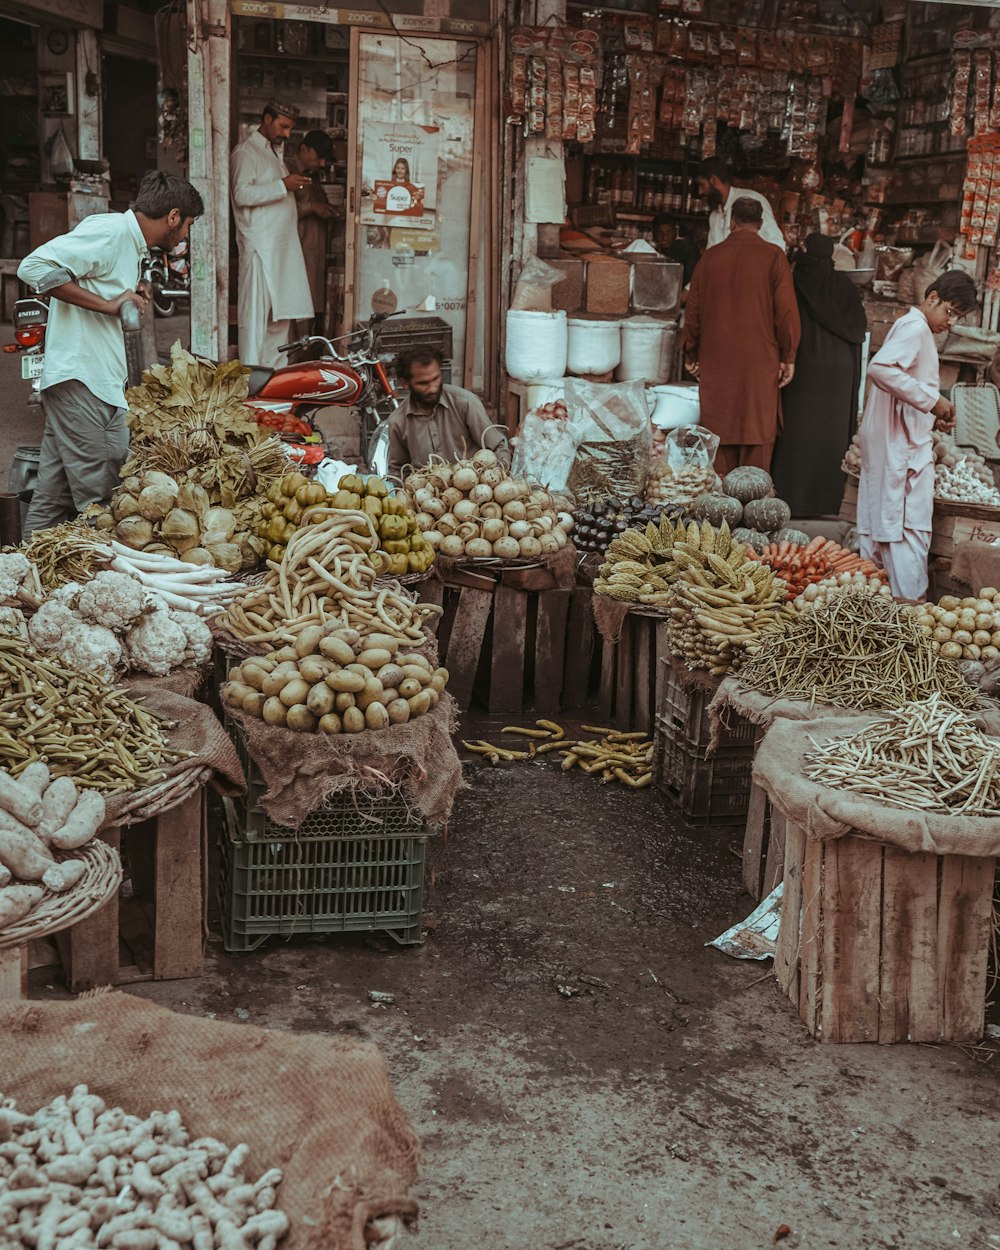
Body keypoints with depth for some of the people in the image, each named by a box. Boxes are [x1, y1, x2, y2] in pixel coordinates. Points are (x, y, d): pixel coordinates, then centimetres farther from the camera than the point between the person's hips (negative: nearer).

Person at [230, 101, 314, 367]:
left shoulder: (273, 152, 23)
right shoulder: (246, 152, -6)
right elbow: (242, 194, -20)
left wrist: (295, 187, 16)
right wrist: (283, 185, -24)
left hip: (283, 244, 9)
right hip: (260, 246, -9)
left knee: (282, 312, 8)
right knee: (257, 312, -9)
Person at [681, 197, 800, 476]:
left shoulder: (710, 257, 3)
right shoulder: (773, 257, -4)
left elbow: (693, 309, 8)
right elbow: (787, 311, -7)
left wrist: (691, 354, 18)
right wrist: (788, 357, 0)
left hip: (716, 360, 2)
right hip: (760, 360, -2)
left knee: (720, 427, 8)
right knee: (758, 431, 3)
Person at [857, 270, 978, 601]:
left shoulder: (914, 328, 19)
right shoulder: (915, 328, -13)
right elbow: (880, 367, -30)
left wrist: (934, 417, 12)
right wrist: (933, 402, -26)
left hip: (891, 445, 10)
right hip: (903, 446, -10)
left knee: (879, 524, 12)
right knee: (912, 526, -8)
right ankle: (910, 600, -7)